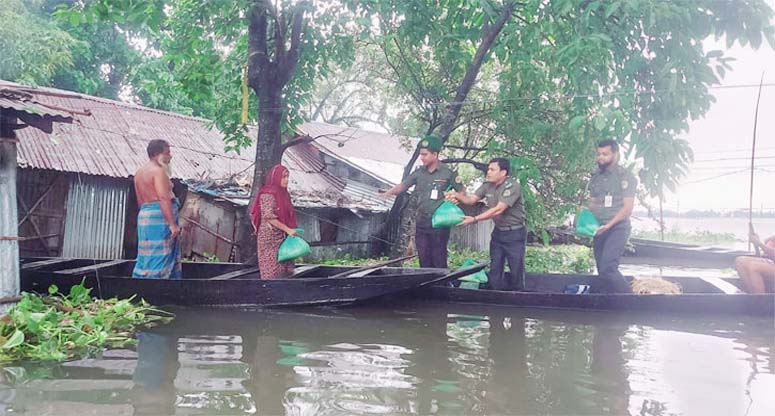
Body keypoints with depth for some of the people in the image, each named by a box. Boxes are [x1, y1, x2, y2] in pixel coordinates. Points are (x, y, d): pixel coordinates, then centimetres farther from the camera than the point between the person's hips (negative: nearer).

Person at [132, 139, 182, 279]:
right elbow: (164, 198, -20)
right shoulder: (158, 171, -11)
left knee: (147, 257, 11)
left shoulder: (139, 172, 18)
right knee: (160, 257, -8)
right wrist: (173, 224, -22)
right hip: (159, 216, -9)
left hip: (144, 214, 9)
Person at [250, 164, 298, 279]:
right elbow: (269, 217, -19)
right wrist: (287, 229, -19)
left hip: (281, 237, 8)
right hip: (270, 237, -8)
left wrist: (291, 230, 9)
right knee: (272, 269, -5)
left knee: (284, 269, 7)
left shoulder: (283, 193, 14)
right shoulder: (268, 194, -12)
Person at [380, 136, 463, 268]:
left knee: (439, 262, -1)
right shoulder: (419, 172, 7)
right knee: (424, 262, 10)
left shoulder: (448, 173, -4)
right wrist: (388, 193, -13)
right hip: (421, 224, 4)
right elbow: (403, 185, 4)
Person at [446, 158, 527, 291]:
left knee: (516, 271, -2)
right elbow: (471, 199, 3)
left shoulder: (512, 186, -20)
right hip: (498, 231, 7)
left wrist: (474, 219, -30)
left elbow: (498, 209, -27)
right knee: (495, 270, 8)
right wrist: (457, 195, -18)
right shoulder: (488, 185, 4)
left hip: (515, 233, -7)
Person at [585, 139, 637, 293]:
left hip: (617, 228, -7)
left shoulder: (625, 176, -3)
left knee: (607, 268, -21)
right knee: (602, 271, 6)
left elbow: (628, 208, -10)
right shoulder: (596, 178, 16)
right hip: (599, 231, 7)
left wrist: (608, 225, -20)